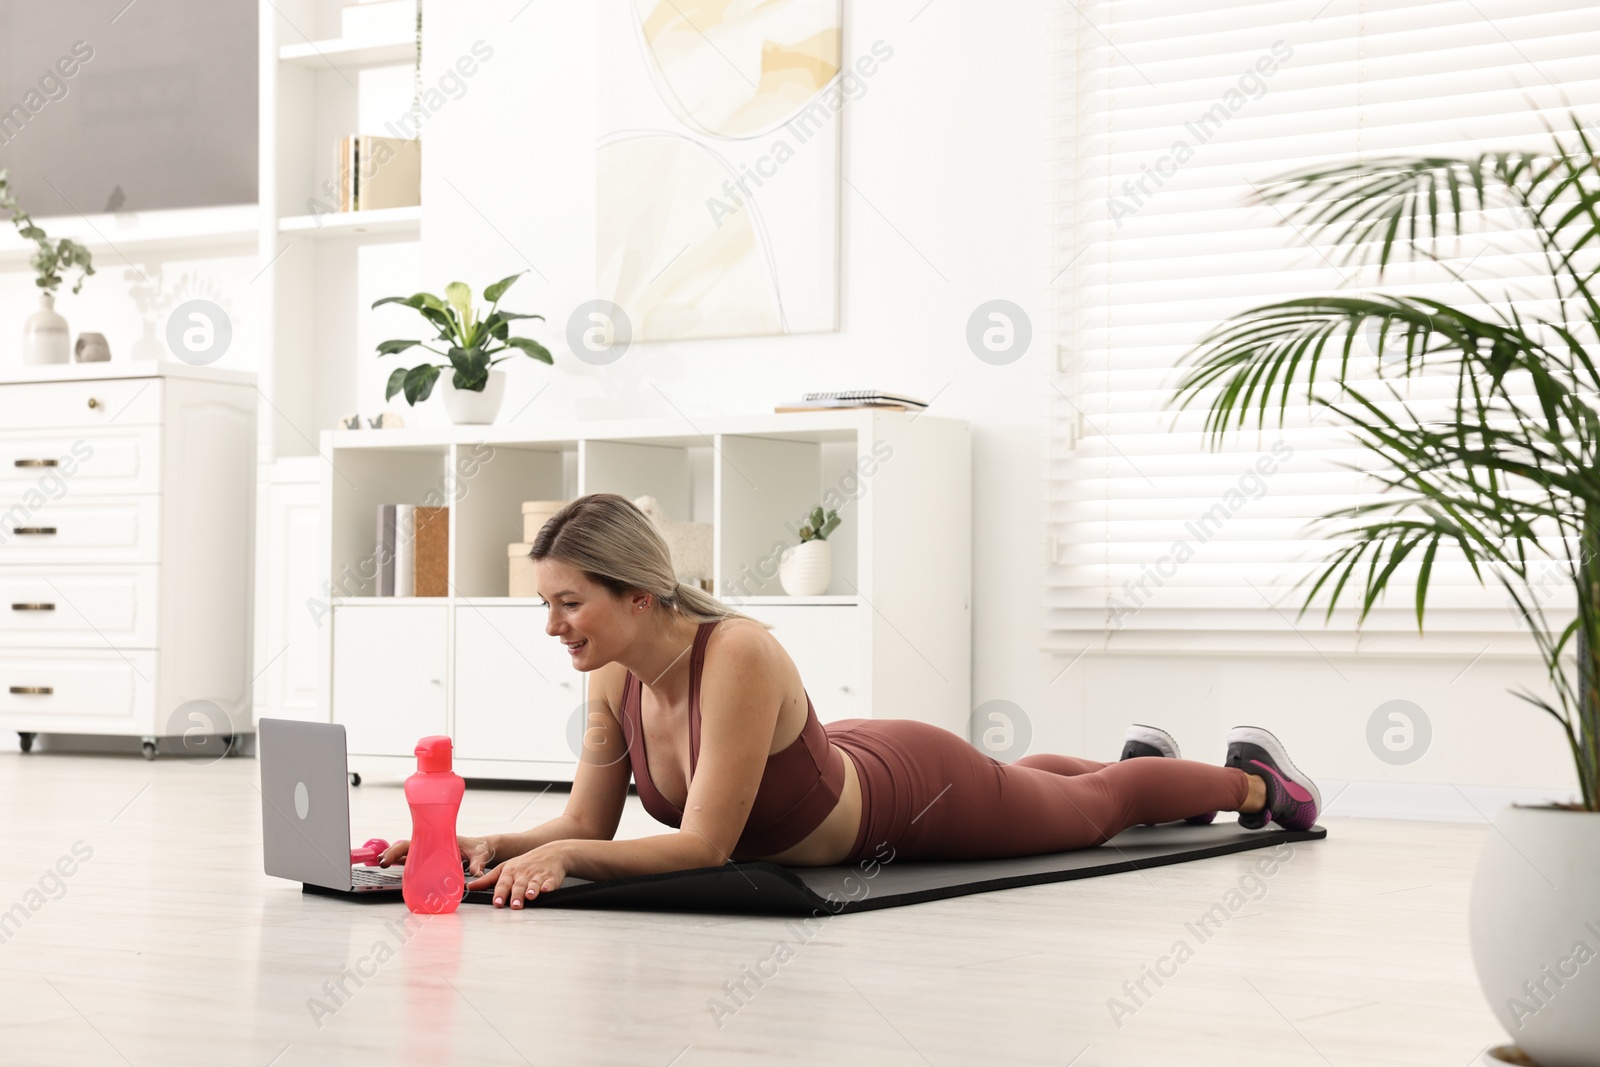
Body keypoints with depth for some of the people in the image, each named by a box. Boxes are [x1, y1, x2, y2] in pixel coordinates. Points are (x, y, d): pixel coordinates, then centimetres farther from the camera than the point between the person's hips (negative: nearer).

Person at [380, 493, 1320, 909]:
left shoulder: (739, 656, -45)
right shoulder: (615, 677, -23)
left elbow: (705, 845, -44)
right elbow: (589, 824, -16)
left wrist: (561, 858, -51)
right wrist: (494, 847, -33)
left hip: (917, 794, -6)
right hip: (841, 771, 6)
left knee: (1093, 809, 23)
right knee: (1020, 778, 37)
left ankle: (1248, 777, 52)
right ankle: (1142, 750, 68)